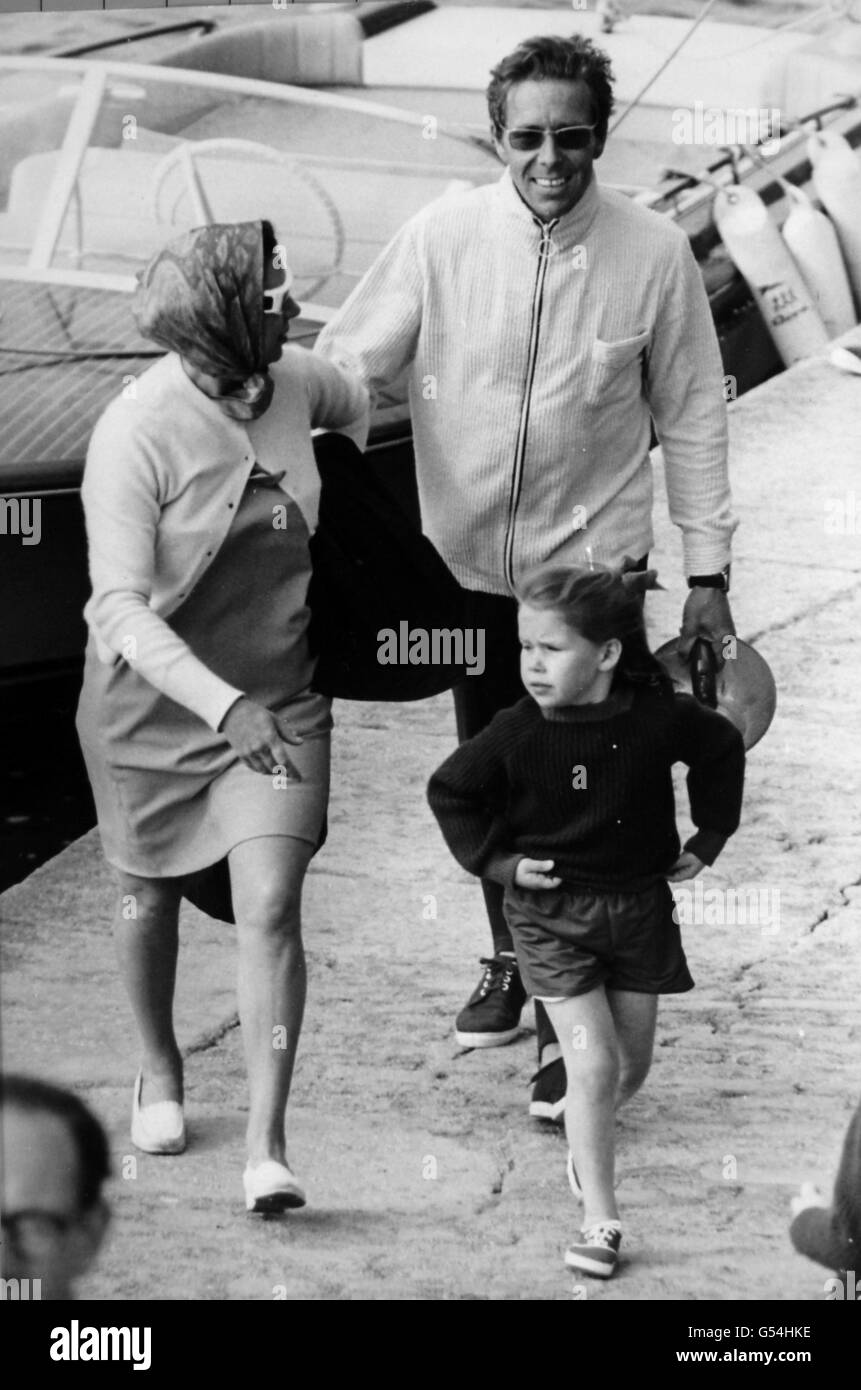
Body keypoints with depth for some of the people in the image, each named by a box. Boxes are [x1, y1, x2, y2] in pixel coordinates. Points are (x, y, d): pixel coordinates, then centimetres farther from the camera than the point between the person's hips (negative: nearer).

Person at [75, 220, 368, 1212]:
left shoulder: (293, 384, -9)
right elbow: (121, 609, -30)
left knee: (271, 908, -12)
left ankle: (266, 1148, -11)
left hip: (278, 699, 2)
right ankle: (159, 1067, 45)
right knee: (150, 892, 18)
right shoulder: (136, 435, -25)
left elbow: (353, 407, 19)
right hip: (152, 699, -2)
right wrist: (224, 707, -40)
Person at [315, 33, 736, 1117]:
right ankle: (512, 962, 40)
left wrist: (708, 574, -1)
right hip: (469, 563, 3)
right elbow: (346, 364, -4)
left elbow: (693, 417, -3)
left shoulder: (654, 255, -11)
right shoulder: (443, 238, -10)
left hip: (593, 566, -2)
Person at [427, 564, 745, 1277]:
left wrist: (709, 837, 6)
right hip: (551, 911, -2)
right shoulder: (517, 734, -17)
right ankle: (600, 1222, -4)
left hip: (639, 903, 3)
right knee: (592, 1063, -11)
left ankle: (586, 1135, 45)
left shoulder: (661, 718, -14)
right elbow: (450, 792, -1)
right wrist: (496, 860, -7)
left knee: (632, 1063, 13)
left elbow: (723, 748, 6)